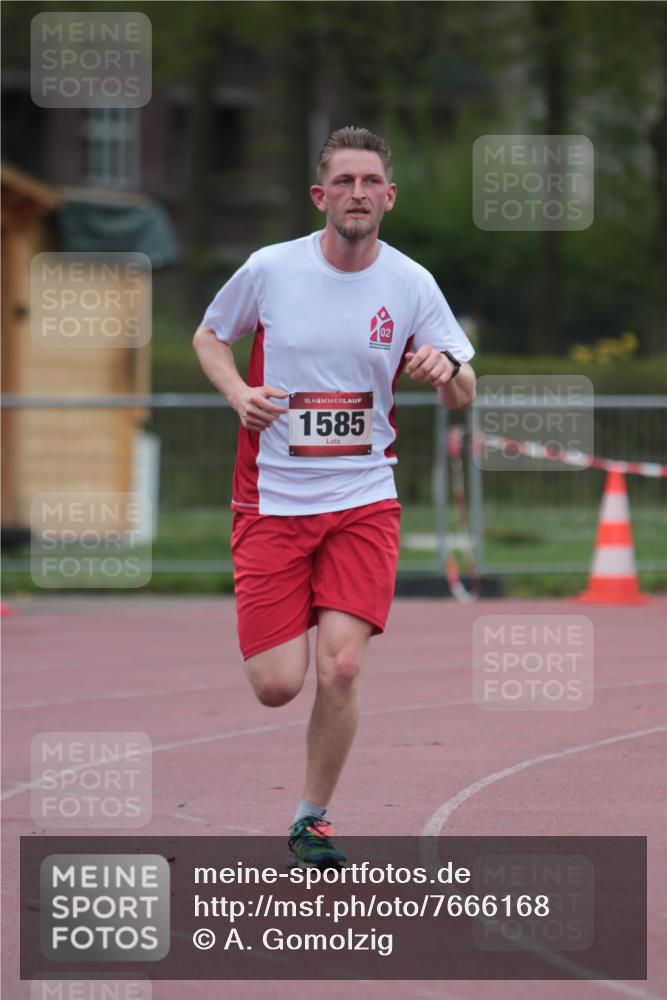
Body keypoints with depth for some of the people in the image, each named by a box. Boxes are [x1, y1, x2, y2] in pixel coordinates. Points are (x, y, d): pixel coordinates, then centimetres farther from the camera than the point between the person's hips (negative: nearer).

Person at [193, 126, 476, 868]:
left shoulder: (410, 284, -2)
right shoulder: (270, 270, -5)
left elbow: (462, 399, 2)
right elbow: (209, 337, 13)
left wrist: (448, 372, -23)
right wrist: (237, 392, -8)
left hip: (364, 501, 1)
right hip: (273, 499, 0)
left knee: (341, 668, -15)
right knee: (276, 687, -5)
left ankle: (311, 821, 6)